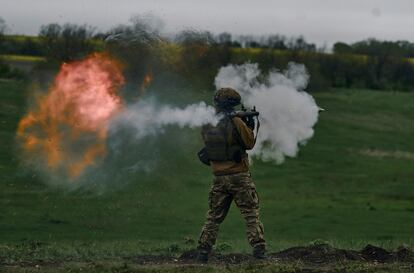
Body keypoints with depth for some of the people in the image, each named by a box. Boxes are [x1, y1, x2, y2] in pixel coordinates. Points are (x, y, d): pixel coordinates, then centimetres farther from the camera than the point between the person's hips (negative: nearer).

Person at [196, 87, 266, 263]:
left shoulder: (207, 125, 2)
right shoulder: (236, 122, -13)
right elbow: (249, 143, -5)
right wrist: (250, 127, 14)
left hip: (219, 177, 5)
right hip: (239, 176, -5)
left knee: (214, 217, 13)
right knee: (251, 215, 1)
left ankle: (203, 251, 10)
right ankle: (259, 249, -7)